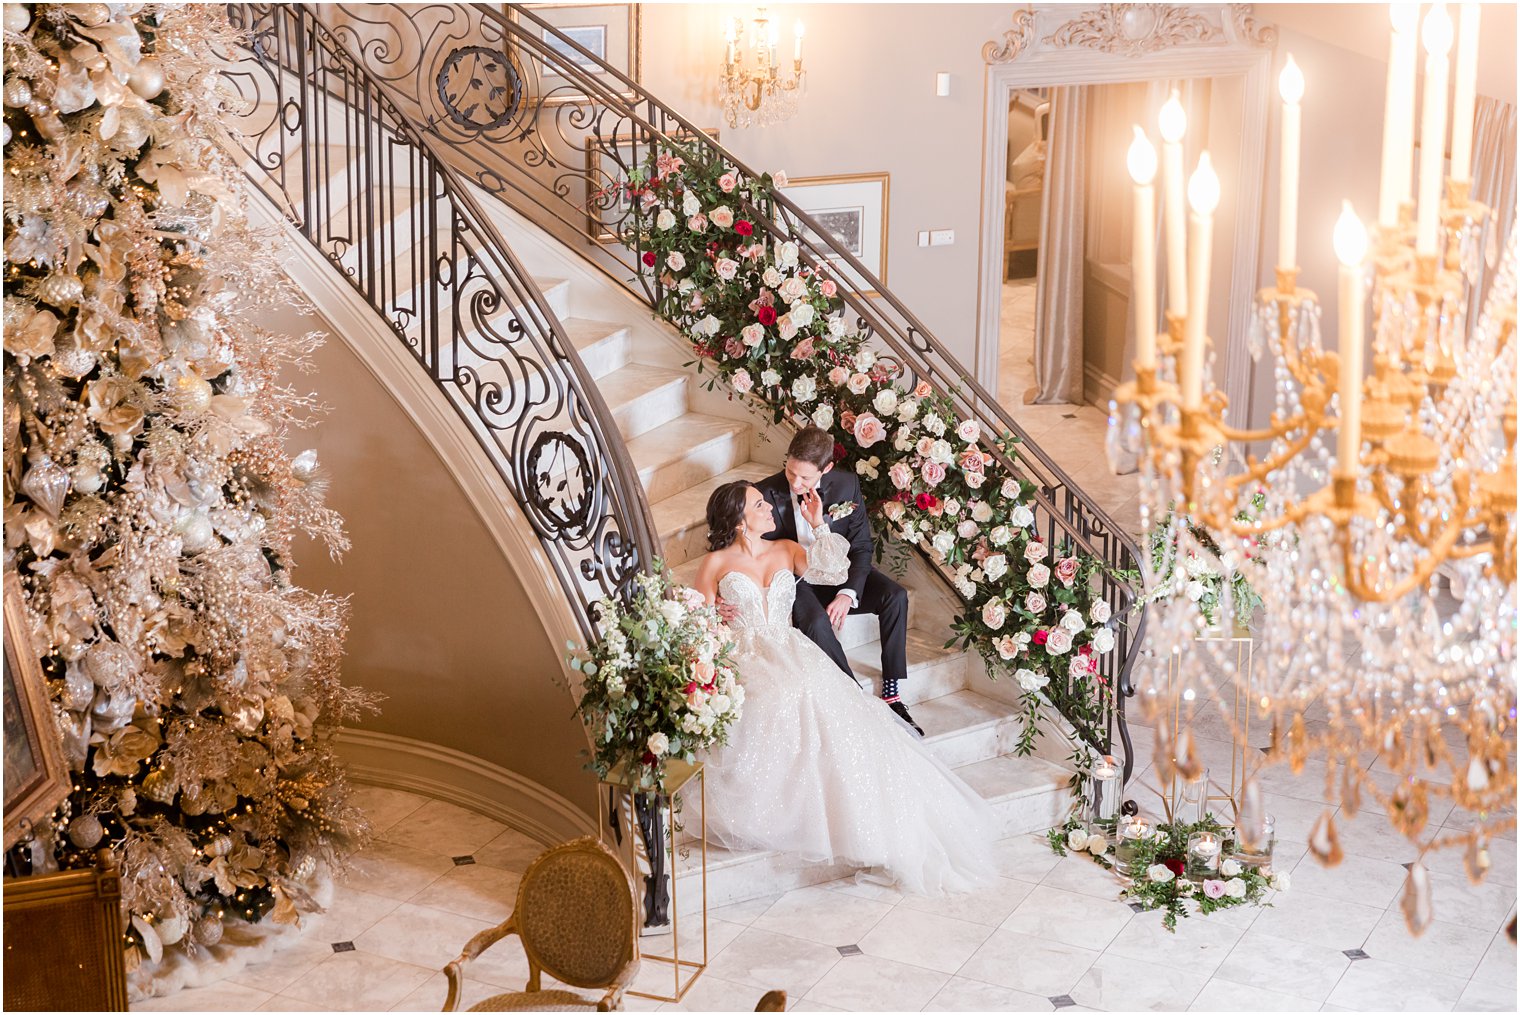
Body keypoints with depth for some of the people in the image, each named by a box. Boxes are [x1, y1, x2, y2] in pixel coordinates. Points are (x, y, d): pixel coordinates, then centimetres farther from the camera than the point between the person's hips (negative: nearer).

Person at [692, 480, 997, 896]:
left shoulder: (787, 550, 17)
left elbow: (835, 570, 3)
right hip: (743, 659, -3)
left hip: (791, 654, 3)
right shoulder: (715, 564, 6)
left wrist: (819, 526, 1)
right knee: (784, 696, -36)